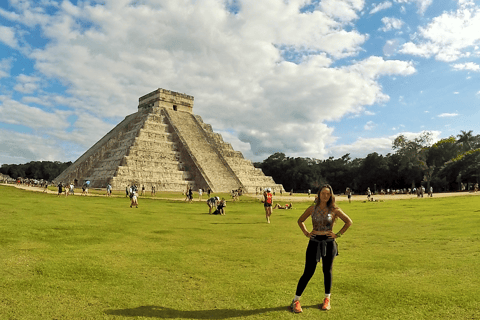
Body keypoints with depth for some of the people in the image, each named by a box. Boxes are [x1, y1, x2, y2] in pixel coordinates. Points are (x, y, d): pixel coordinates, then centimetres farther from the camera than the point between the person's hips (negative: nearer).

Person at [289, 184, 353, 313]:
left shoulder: (334, 210, -3)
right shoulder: (312, 208, 0)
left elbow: (348, 222, 4)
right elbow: (300, 221, 13)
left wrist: (338, 234, -2)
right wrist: (306, 233, 2)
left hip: (329, 243, 0)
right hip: (314, 242, 0)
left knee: (327, 271, 11)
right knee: (308, 272, 0)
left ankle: (327, 299, 29)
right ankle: (296, 300, 10)